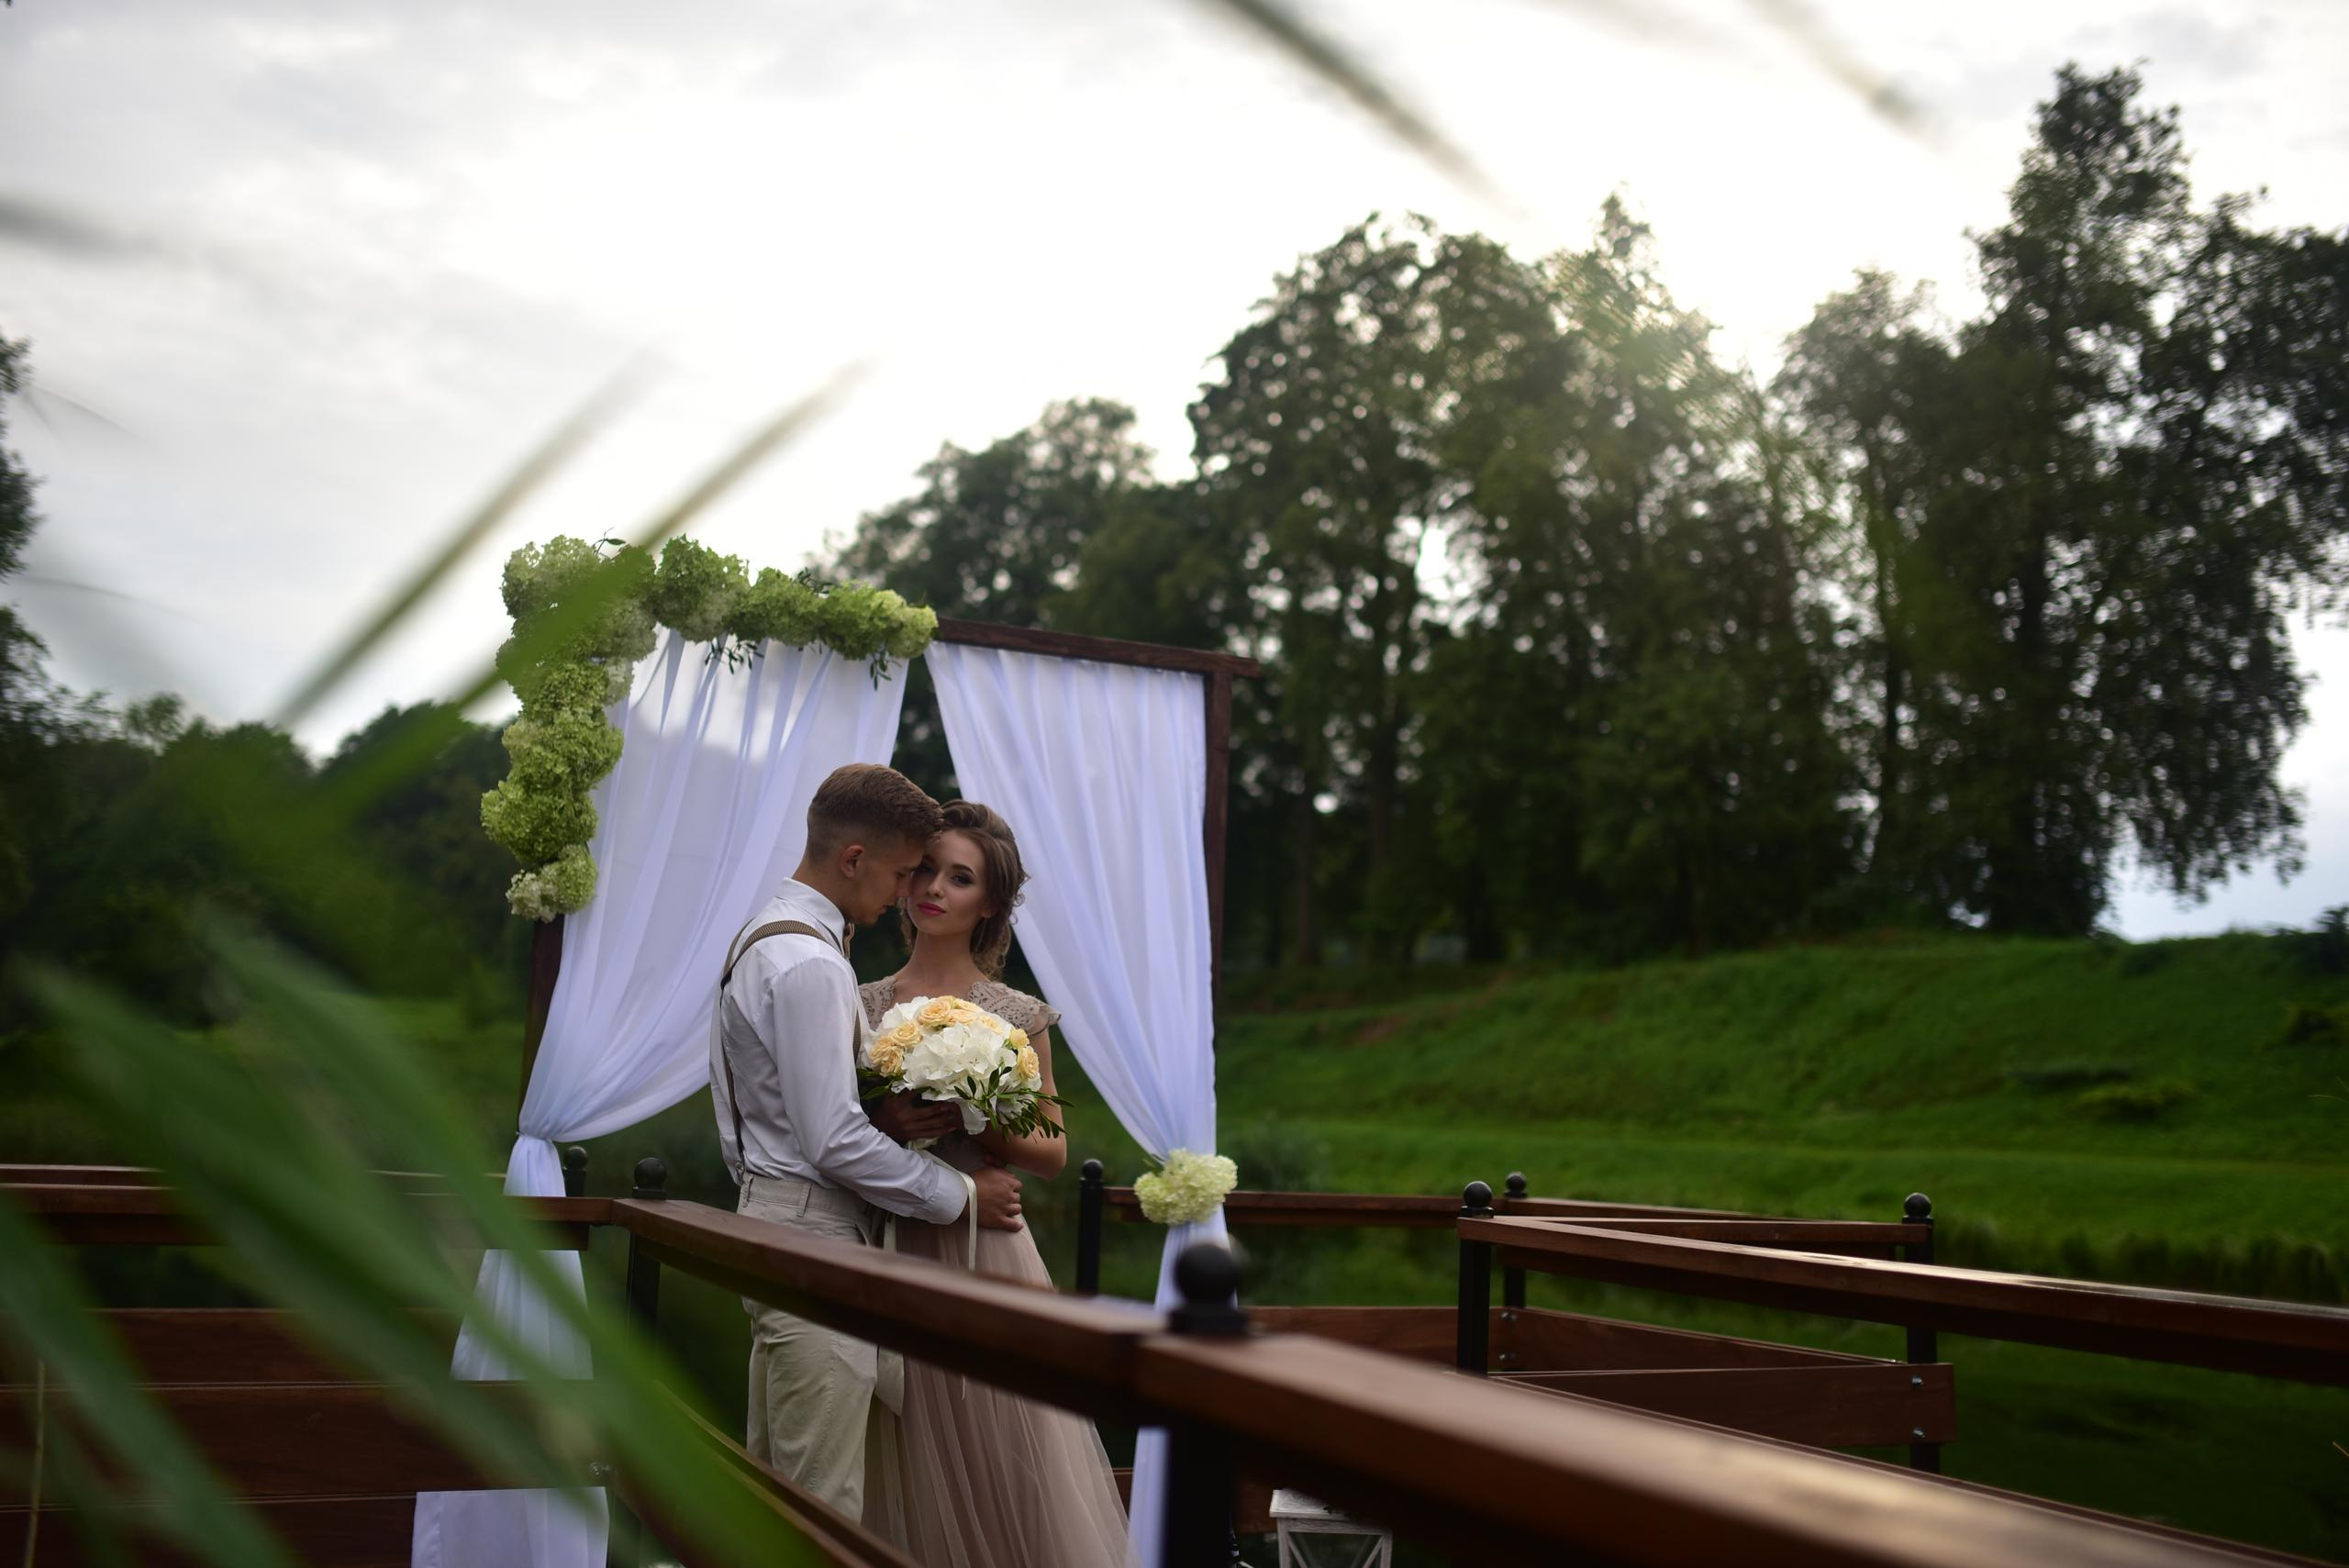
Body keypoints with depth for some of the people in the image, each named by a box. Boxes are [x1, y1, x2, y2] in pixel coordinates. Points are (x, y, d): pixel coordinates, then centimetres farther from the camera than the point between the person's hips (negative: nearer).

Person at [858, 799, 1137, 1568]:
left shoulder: (1017, 1017, 0)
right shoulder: (864, 1006, 6)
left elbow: (1051, 1153, 2)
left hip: (985, 1251, -2)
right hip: (890, 1252, 2)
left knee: (1004, 1461, 1)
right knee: (913, 1468, 8)